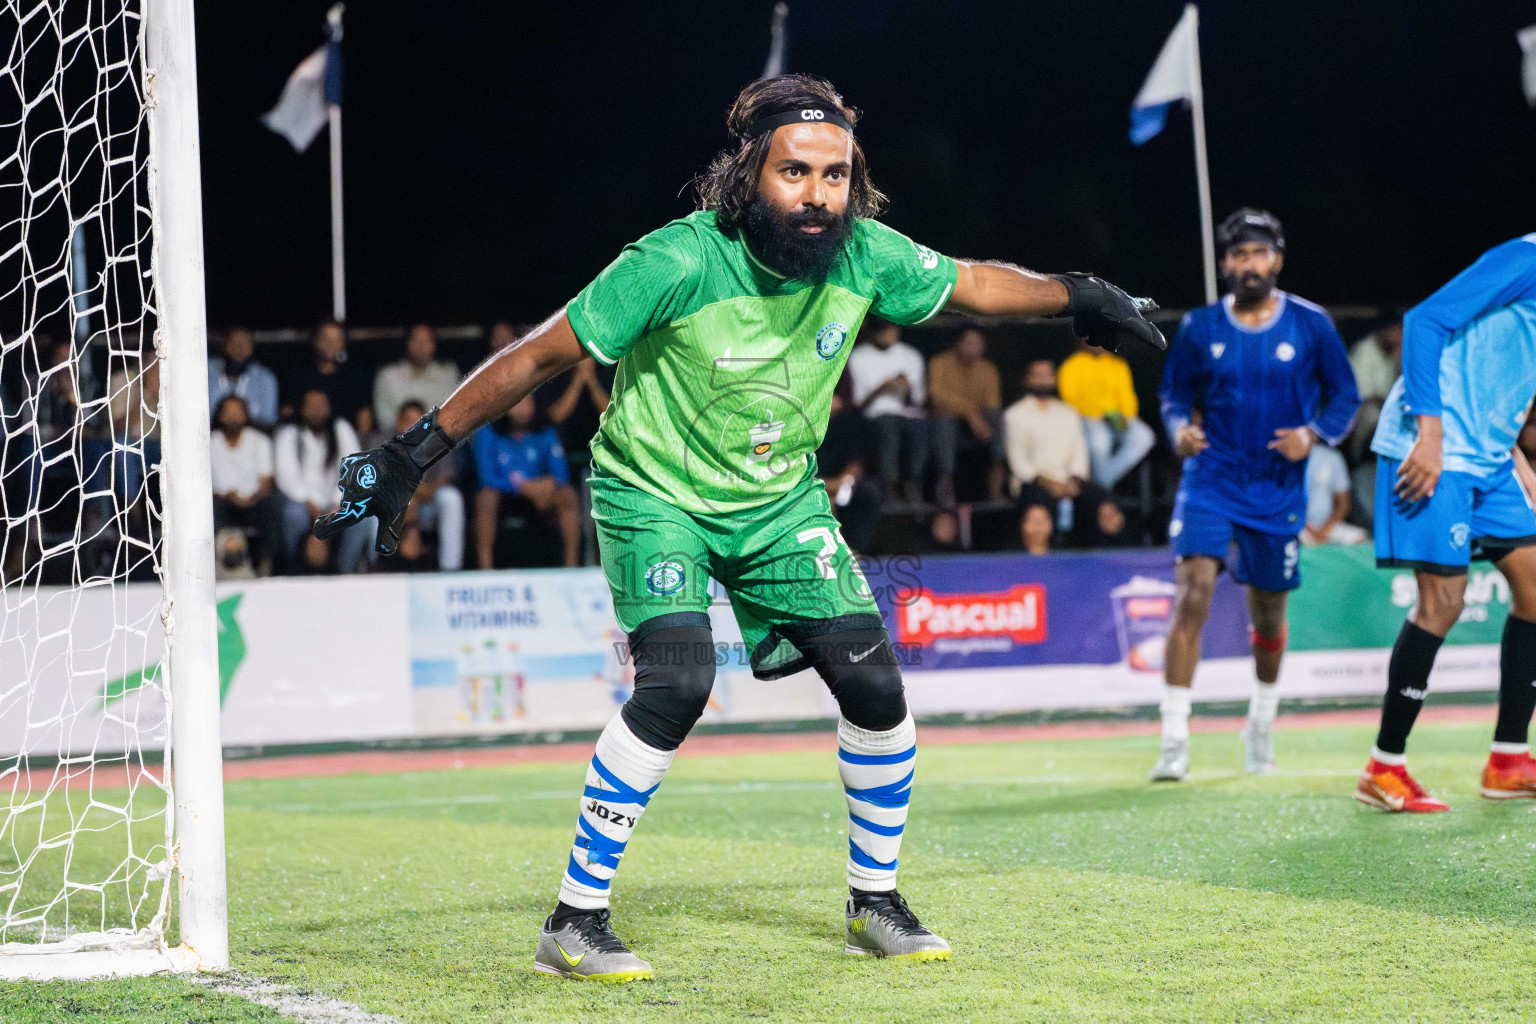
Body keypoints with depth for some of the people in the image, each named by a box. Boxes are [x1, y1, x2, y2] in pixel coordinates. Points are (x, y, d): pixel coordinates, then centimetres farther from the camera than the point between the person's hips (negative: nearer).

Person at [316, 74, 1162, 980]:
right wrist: (418, 451, -22)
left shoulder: (866, 257, -14)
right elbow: (540, 356, -21)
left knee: (875, 687, -3)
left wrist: (1077, 295, 7)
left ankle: (876, 902, 20)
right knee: (678, 682, -25)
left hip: (780, 500, 5)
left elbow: (972, 285, 8)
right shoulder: (679, 263, -27)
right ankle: (575, 922, -14)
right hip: (655, 492, -5)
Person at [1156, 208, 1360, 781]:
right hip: (1211, 478, -1)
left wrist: (1313, 435, -13)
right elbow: (1175, 395, 10)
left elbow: (1345, 396, 5)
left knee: (1268, 611, 11)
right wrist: (1180, 429, -12)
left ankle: (1262, 725, 37)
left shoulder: (1310, 325, -2)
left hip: (1278, 490, 1)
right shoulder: (1200, 328, 0)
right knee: (1193, 592, -19)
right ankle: (1174, 740, -20)